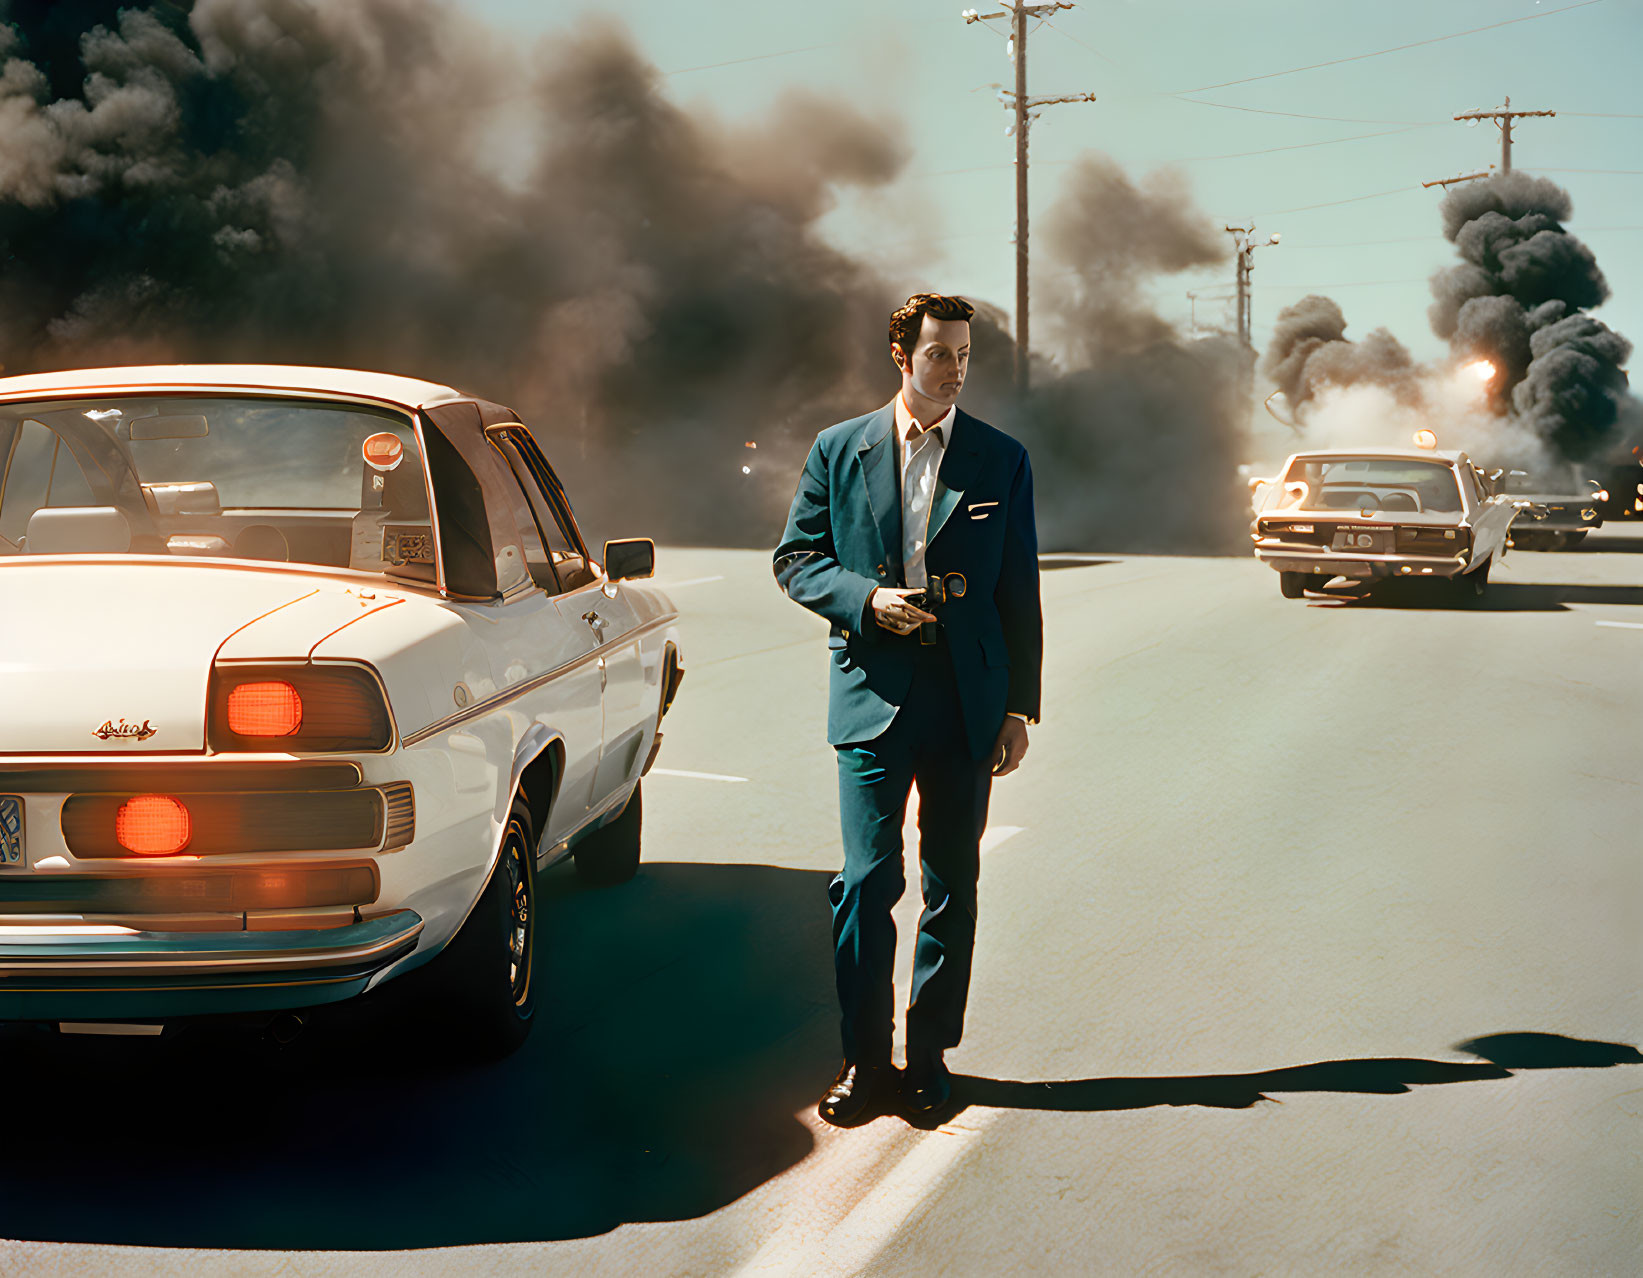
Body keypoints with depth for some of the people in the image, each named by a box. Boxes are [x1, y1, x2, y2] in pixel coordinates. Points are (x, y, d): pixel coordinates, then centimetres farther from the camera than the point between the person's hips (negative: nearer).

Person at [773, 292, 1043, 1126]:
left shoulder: (1002, 461, 6)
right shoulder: (839, 452, 6)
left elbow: (1019, 590, 7)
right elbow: (795, 559, 8)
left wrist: (1021, 706, 2)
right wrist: (864, 598, -11)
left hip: (967, 704, 1)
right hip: (873, 698, -1)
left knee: (952, 887, 7)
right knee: (867, 882, -4)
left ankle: (930, 1052, 18)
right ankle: (864, 1058, 7)